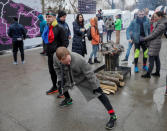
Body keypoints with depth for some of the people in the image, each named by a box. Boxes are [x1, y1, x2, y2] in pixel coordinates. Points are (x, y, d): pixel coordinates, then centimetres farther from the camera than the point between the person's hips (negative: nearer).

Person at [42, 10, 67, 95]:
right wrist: (47, 50, 17)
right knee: (52, 71, 17)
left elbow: (64, 43, -14)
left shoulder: (59, 28, -12)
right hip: (50, 54, 8)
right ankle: (54, 87, 34)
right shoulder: (47, 28, 10)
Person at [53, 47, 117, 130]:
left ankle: (113, 116, -5)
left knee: (99, 93, -12)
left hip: (83, 78, -5)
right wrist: (60, 79, -2)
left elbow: (89, 74, -28)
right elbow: (57, 68, -2)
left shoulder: (79, 60, -42)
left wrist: (95, 87, -20)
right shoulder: (55, 57, -28)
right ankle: (68, 99, 46)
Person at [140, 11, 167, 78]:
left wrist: (143, 39, -12)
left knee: (151, 60, -4)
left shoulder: (161, 25, -18)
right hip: (155, 43, 10)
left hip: (154, 44, -10)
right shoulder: (159, 23, 12)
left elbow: (153, 35, -19)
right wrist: (145, 38, 12)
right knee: (156, 58, 16)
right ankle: (157, 72, 26)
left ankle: (148, 74, 4)